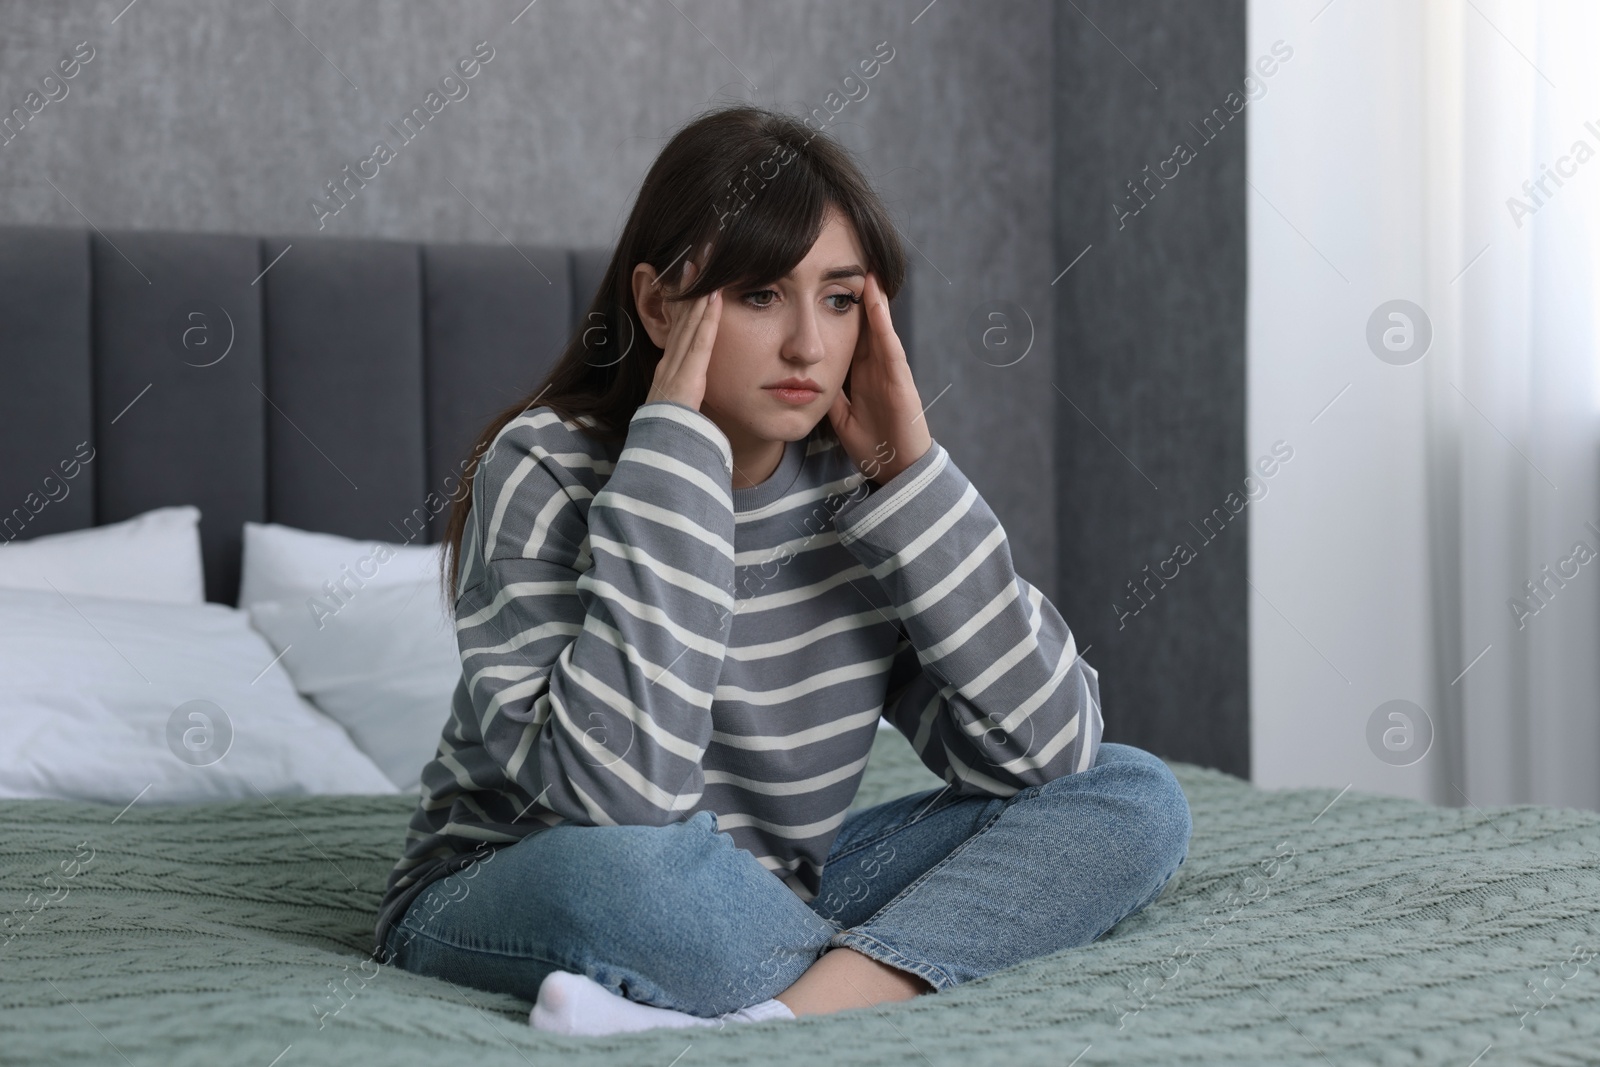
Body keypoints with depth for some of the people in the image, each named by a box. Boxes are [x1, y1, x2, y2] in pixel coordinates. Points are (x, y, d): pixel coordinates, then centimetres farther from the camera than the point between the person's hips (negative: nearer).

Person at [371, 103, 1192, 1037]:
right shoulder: (550, 470, -18)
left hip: (771, 899, 5)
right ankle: (893, 978, -13)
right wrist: (675, 449, -29)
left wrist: (911, 476, -17)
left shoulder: (857, 474, -5)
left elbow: (1045, 749, -11)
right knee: (621, 866, -40)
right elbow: (617, 794, -33)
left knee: (1134, 797, -9)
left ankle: (801, 1011, -26)